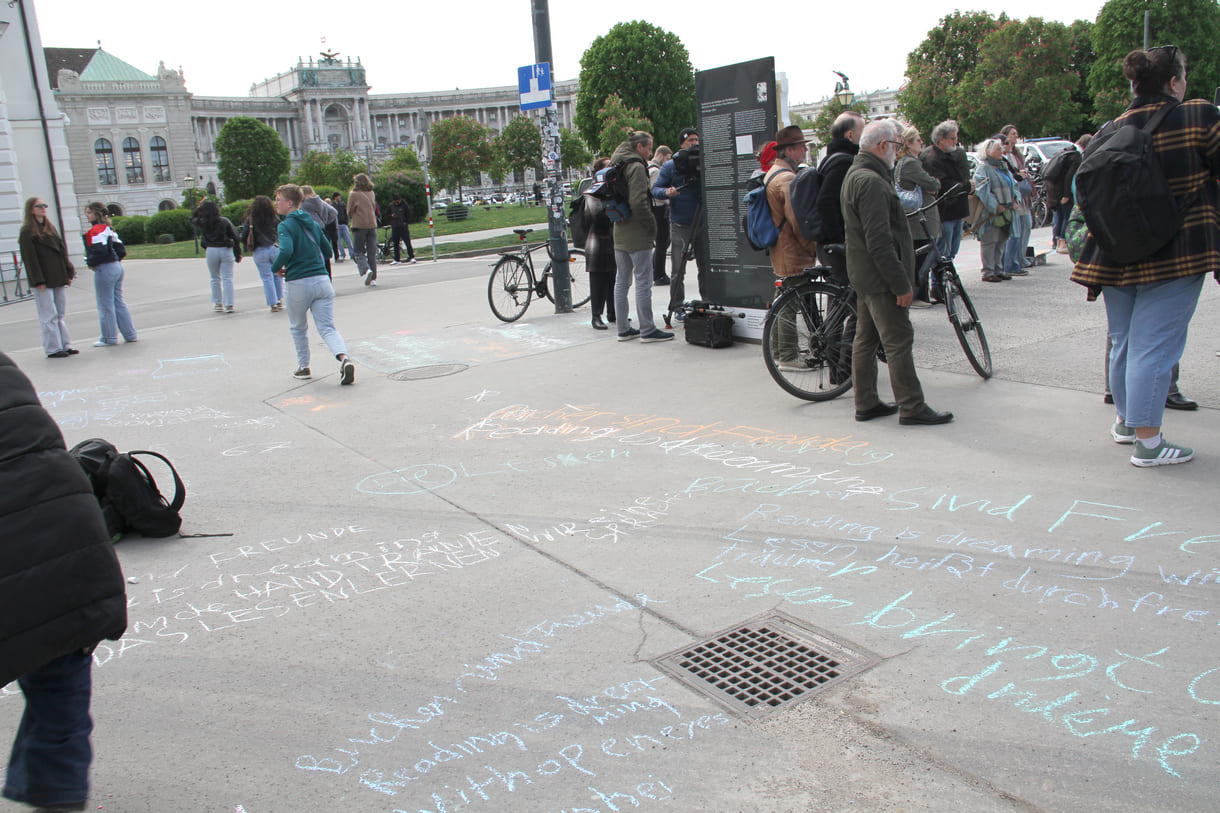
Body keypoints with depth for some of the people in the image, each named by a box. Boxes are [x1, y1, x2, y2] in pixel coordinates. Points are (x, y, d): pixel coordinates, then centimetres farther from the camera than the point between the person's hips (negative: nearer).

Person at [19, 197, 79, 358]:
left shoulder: (50, 227, 15)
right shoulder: (27, 231, -6)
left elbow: (62, 250, 16)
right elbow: (29, 257, -11)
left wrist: (68, 273, 10)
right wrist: (38, 281, -16)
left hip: (58, 277, 7)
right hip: (43, 280, -7)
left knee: (60, 314, 10)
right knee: (49, 316, -3)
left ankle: (65, 345, 14)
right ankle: (52, 349, 1)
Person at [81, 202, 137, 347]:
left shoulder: (95, 230, -13)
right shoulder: (108, 229, 14)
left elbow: (100, 251, -25)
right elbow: (121, 250, 14)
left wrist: (90, 262, -10)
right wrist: (115, 261, 13)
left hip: (104, 270, -9)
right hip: (117, 267, 9)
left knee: (105, 306, 0)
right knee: (119, 302, 14)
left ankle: (109, 338, 6)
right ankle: (130, 334, 15)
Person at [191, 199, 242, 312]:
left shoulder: (202, 223, -2)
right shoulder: (224, 221, -5)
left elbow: (192, 219, 21)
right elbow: (235, 237, -4)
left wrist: (199, 206, 21)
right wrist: (238, 254, 3)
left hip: (211, 251, 1)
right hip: (226, 251, -1)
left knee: (215, 278, 15)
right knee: (227, 278, 2)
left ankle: (218, 304, 18)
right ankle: (229, 304, -3)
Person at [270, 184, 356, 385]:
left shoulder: (286, 226, -8)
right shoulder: (313, 224, 13)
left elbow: (286, 251, -23)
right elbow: (327, 251, 19)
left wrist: (276, 268, -6)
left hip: (298, 284, -4)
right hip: (322, 280, 4)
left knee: (298, 328, 18)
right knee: (327, 327, 0)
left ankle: (303, 367, 27)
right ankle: (344, 359, -24)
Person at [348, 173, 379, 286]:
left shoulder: (353, 194, -5)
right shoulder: (371, 193, 7)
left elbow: (349, 212, -1)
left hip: (359, 226, -4)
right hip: (372, 225, 4)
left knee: (358, 252, 5)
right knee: (372, 253, 7)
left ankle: (365, 270, -20)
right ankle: (373, 278, 5)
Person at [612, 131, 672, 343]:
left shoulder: (618, 165, 15)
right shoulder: (636, 166, -13)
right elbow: (638, 202, -21)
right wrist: (652, 225, -12)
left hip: (619, 232, 9)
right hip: (637, 236, -9)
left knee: (622, 281, 12)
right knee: (643, 281, -6)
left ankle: (623, 329, 17)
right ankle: (647, 330, -3)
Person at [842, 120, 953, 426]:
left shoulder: (855, 175, 14)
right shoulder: (872, 182, -20)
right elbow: (879, 241, -26)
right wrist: (901, 284, -21)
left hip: (864, 275, 11)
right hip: (879, 278, -11)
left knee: (866, 339, 13)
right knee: (899, 341, -4)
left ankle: (866, 403, 21)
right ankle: (911, 407, 2)